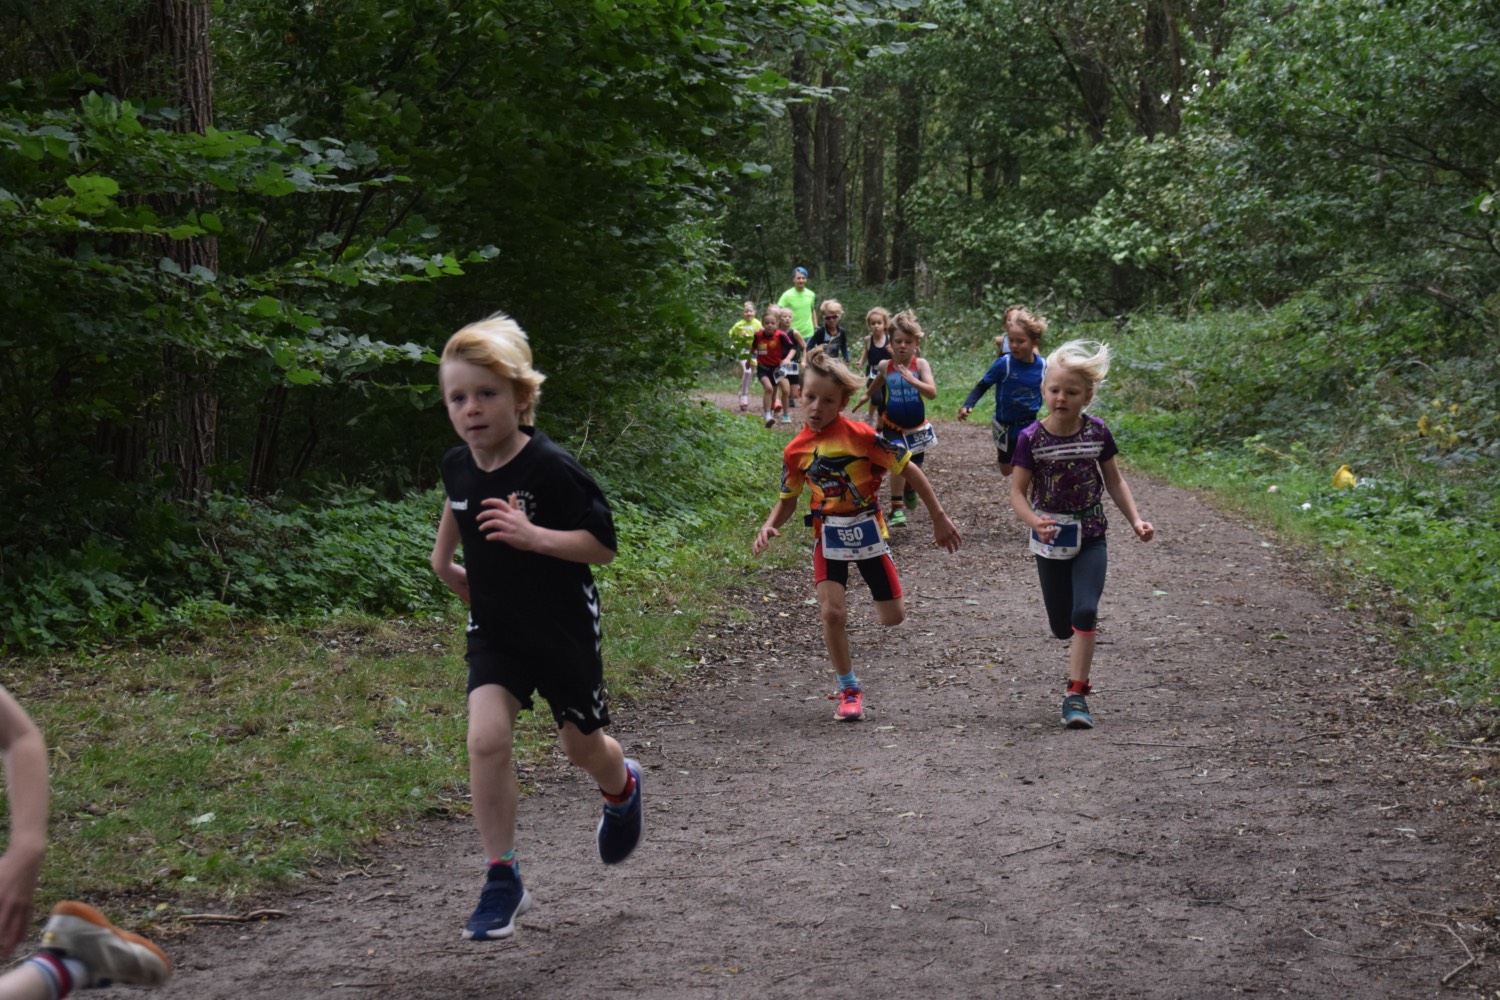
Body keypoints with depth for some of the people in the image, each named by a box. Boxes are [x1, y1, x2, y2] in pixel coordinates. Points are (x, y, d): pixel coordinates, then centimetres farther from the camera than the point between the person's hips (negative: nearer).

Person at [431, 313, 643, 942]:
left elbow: (602, 546, -20)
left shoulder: (551, 469, -22)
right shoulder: (457, 467, -4)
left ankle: (622, 786, 52)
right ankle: (502, 880, -7)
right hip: (495, 630, 4)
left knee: (581, 745, 14)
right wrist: (446, 557, 17)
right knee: (486, 737, -16)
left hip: (563, 627, -3)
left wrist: (533, 535, -32)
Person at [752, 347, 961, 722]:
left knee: (893, 617, 6)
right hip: (828, 537, 1)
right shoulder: (796, 450, -7)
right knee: (832, 612, -15)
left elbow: (909, 470, -10)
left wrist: (939, 518, -6)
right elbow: (788, 499, 7)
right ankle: (849, 690, 5)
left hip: (868, 531, -1)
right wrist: (770, 526, -15)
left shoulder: (860, 435, -18)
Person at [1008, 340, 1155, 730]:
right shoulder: (1031, 438, -11)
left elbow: (1115, 482, 6)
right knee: (1061, 626, 7)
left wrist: (1135, 520, -3)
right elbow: (1018, 491, -9)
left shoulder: (1097, 433, -6)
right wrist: (1035, 522, -27)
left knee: (1084, 612, -18)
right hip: (1051, 539, 0)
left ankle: (1076, 694, -10)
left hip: (1090, 537, 0)